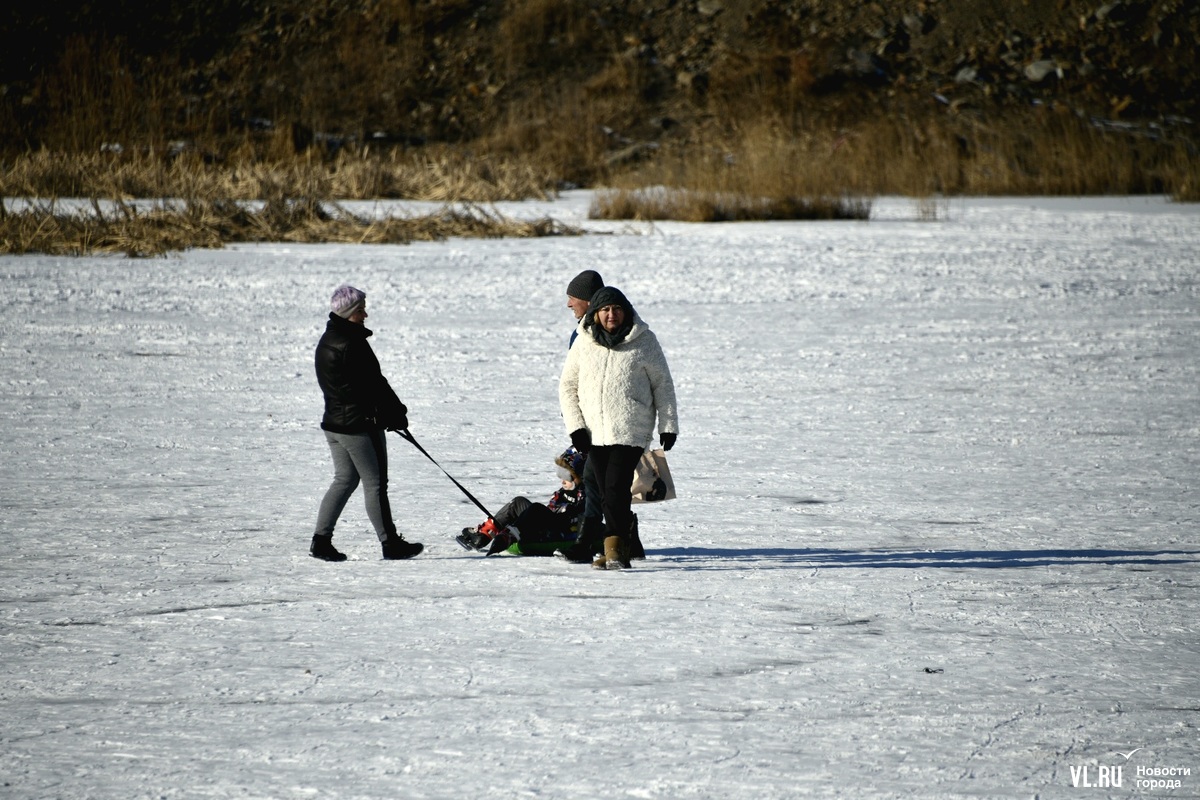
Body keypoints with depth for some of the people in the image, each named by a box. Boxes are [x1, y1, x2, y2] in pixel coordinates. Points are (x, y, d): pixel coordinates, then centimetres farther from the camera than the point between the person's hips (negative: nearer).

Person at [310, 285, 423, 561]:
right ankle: (389, 542, 4)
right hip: (360, 424, -9)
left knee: (344, 480, 14)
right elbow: (374, 384, -17)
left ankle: (321, 539, 8)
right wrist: (397, 414, -6)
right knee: (375, 483, -1)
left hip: (334, 422, 9)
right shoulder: (352, 344, -19)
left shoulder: (327, 342, 12)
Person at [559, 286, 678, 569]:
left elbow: (663, 384, 7)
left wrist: (668, 425, 5)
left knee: (617, 489, -16)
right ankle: (620, 549, 12)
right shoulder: (583, 343, 6)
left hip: (631, 431, -4)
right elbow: (567, 386, 12)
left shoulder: (644, 341, 0)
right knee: (606, 494, 5)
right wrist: (575, 426, 2)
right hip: (594, 432, 4)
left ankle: (614, 548, -19)